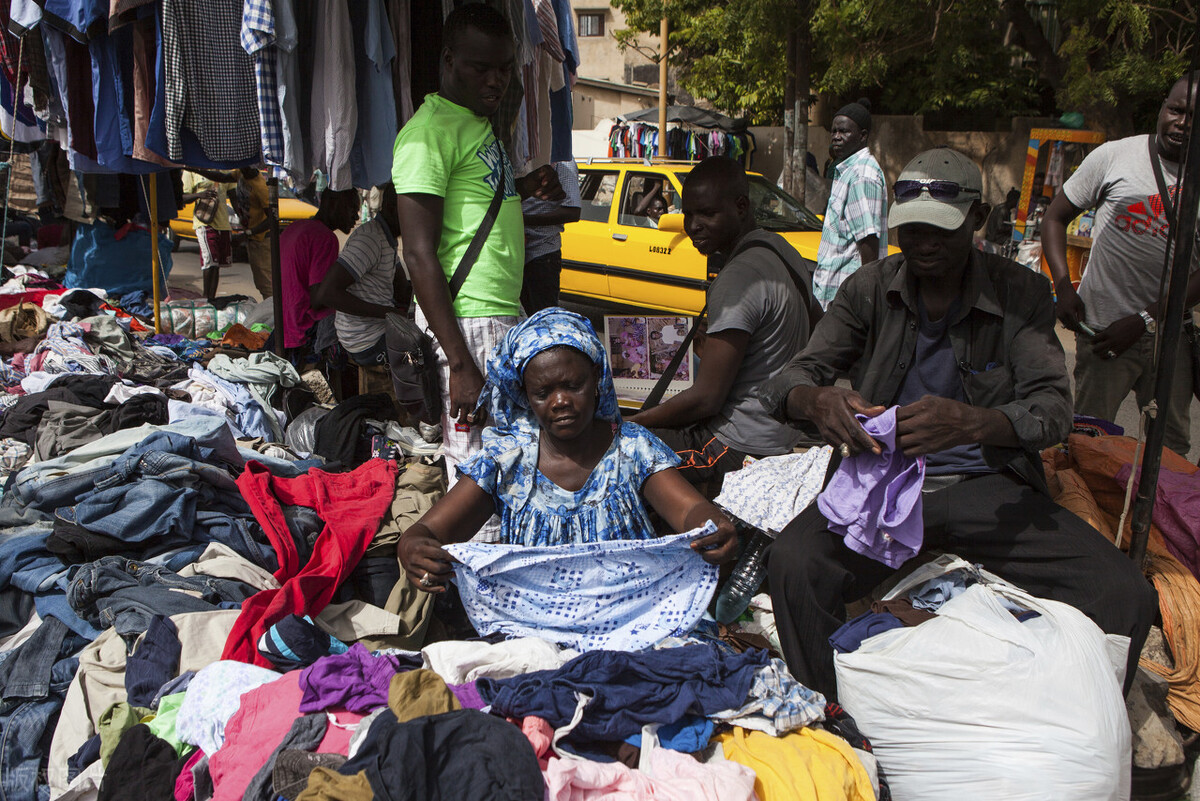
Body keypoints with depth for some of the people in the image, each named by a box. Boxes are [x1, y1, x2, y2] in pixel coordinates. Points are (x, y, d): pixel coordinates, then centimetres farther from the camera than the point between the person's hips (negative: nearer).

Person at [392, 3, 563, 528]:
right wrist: (460, 363, -22)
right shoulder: (429, 130, -11)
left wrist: (524, 188, 16)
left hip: (507, 317, 10)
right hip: (469, 324, -10)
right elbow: (420, 254, -18)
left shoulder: (482, 124, 19)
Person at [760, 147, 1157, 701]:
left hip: (990, 487, 1)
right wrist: (816, 400, -31)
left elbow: (1053, 409, -10)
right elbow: (791, 380, -3)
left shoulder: (1020, 294, 1)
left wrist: (973, 422, -34)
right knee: (794, 564, -31)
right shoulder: (869, 290, 4)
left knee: (1125, 597, -22)